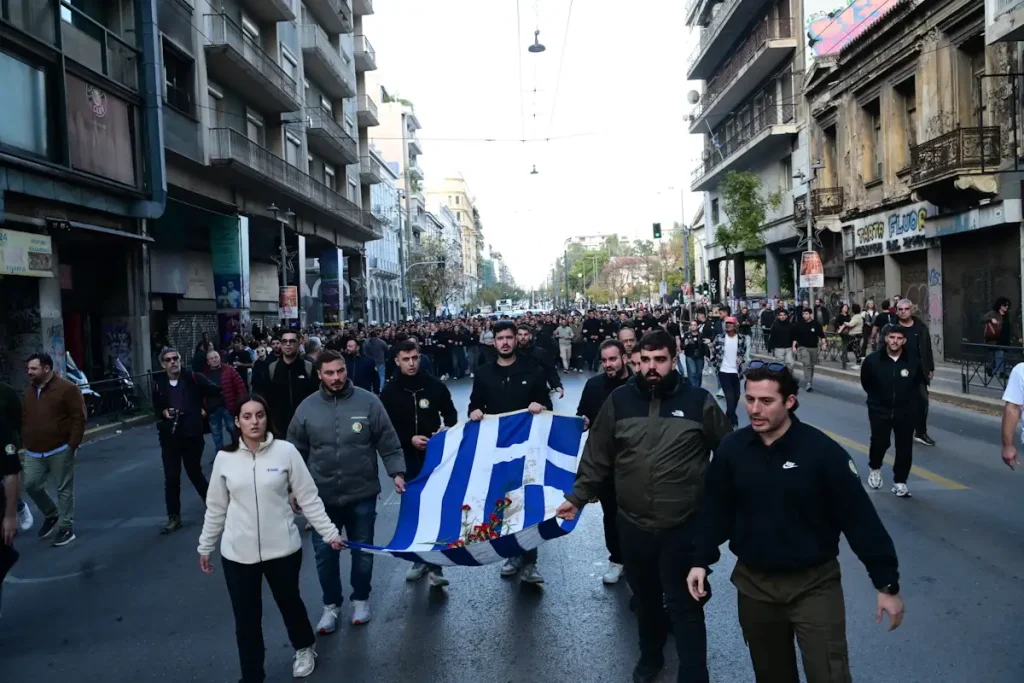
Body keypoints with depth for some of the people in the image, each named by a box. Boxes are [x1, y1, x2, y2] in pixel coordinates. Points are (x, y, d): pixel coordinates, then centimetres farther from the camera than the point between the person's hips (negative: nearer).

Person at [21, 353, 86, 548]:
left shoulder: (67, 389, -10)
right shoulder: (29, 391, 11)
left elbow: (78, 418, -12)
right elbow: (24, 420, 17)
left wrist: (72, 444, -16)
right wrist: (25, 444, 9)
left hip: (60, 451, -6)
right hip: (34, 453, 6)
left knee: (64, 490, 2)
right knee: (31, 485, 2)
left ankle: (66, 528, 13)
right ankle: (51, 515, 27)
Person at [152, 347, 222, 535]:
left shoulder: (192, 378, -6)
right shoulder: (158, 383, 0)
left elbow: (216, 392, 1)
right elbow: (156, 407, 14)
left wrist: (206, 409, -2)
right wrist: (163, 412, -5)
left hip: (192, 434, -2)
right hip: (169, 436, 2)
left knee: (195, 473, 11)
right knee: (171, 478, 3)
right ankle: (174, 517, 14)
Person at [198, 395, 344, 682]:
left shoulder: (285, 451, -10)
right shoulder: (225, 458, -4)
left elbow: (308, 497, -4)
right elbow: (216, 507, 7)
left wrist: (329, 532, -4)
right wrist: (205, 546, 12)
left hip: (282, 548, -1)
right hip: (237, 553, 1)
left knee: (289, 602, 20)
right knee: (246, 618, 9)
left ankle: (304, 648, 48)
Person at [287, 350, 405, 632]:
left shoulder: (368, 402, -8)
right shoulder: (307, 408, -3)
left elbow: (388, 443, -3)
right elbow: (296, 452, 7)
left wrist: (397, 472, -11)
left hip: (362, 493, -1)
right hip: (322, 496, 1)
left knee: (362, 549, 14)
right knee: (324, 552, 11)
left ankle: (361, 599, 35)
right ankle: (331, 605, 31)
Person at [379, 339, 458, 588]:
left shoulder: (435, 386, -1)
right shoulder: (389, 392, -2)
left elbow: (451, 412, 10)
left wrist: (448, 427, -11)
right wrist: (410, 439, -17)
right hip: (407, 458, 1)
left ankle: (434, 564, 2)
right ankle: (421, 559, 24)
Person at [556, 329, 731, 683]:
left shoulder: (699, 401, -9)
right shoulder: (619, 400, -3)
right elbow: (597, 455, 5)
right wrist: (578, 497, 5)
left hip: (684, 526, -3)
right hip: (633, 524, 3)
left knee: (685, 605, 7)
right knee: (645, 597, 23)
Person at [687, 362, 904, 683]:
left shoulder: (822, 451, -17)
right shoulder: (731, 449, -7)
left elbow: (860, 518, -13)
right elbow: (716, 511, 4)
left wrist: (887, 584, -10)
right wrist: (702, 561, 1)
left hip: (815, 584, -3)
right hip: (754, 583, 3)